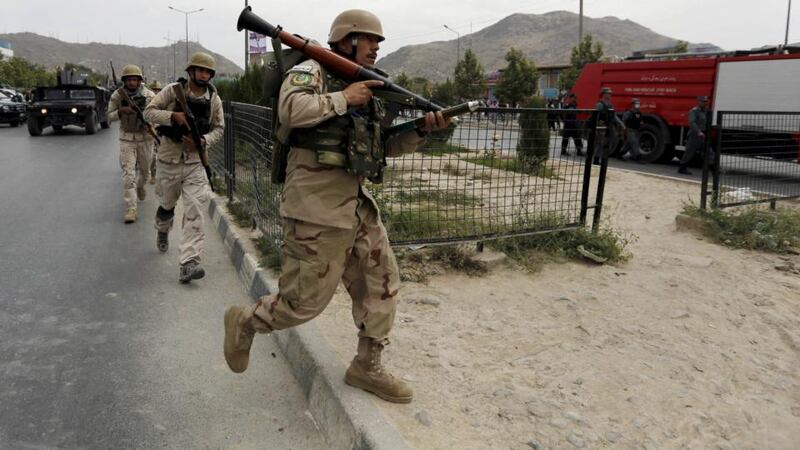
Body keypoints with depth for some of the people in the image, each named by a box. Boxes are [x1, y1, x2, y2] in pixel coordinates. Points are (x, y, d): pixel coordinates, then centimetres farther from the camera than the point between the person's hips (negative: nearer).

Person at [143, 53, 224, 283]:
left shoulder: (213, 99, -1)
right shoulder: (173, 90, -7)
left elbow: (219, 128, 6)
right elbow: (149, 112, -6)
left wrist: (203, 140, -14)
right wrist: (174, 115, -23)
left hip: (195, 161, 0)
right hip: (169, 158, 0)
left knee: (194, 211, -12)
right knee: (167, 204, 18)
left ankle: (189, 263, -15)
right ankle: (163, 230, 53)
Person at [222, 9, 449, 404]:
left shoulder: (369, 92, 17)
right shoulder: (311, 71, -6)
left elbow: (387, 145, 17)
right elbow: (290, 110, -26)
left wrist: (423, 129, 0)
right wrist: (344, 99, -18)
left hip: (357, 205, 9)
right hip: (317, 208, -8)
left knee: (382, 283, 9)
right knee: (307, 300, -1)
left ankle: (367, 368, 23)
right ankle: (245, 321, 27)